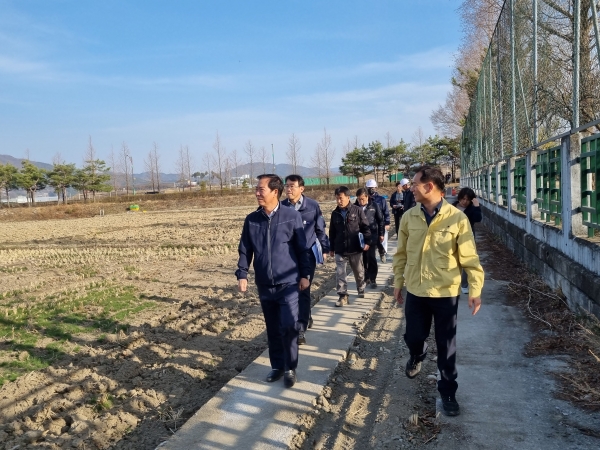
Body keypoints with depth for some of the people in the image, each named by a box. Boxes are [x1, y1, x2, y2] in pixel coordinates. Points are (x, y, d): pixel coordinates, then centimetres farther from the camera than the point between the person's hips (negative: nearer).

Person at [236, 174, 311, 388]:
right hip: (264, 285, 3)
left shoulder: (292, 216, -8)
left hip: (288, 283, -3)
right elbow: (245, 250, 7)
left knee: (289, 327, -5)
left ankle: (290, 368, 14)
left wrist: (304, 275, -2)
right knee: (273, 329, 13)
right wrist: (242, 274, -1)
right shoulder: (251, 219, 1)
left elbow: (302, 248, -3)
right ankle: (277, 366, 30)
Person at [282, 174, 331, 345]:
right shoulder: (281, 207, -3)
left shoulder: (313, 206, -7)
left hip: (307, 253, -3)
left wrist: (324, 249, 8)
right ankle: (307, 317, 37)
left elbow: (320, 229, 4)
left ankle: (301, 329, -2)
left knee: (303, 290, -5)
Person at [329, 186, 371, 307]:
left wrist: (366, 242, -12)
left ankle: (361, 289, 39)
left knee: (359, 272, 16)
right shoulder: (335, 213, 3)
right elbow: (332, 232, 10)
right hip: (340, 250, 2)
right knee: (340, 273, -2)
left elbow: (365, 227, -3)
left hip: (355, 249, -2)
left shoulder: (357, 210, -8)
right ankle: (343, 296, 5)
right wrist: (332, 248, 12)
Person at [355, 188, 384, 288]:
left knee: (371, 258, 0)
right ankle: (366, 278, 23)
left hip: (372, 236, -2)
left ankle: (373, 279, 10)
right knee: (363, 259, 10)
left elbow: (380, 220, 3)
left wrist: (381, 234, 3)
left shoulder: (374, 206, -4)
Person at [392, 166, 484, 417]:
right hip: (415, 291, 3)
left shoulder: (457, 218, -12)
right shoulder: (409, 217, -2)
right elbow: (401, 254, 7)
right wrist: (398, 282, 10)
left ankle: (447, 392, 28)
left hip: (446, 293, -3)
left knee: (446, 347, 9)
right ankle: (417, 356, 51)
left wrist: (475, 289, -10)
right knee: (413, 337, 14)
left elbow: (469, 258, -8)